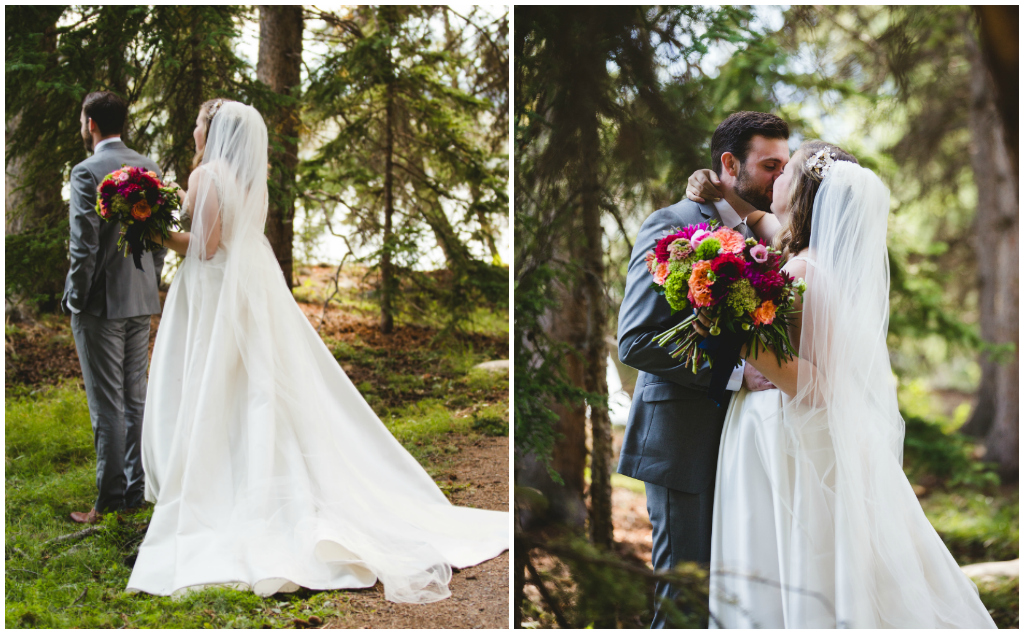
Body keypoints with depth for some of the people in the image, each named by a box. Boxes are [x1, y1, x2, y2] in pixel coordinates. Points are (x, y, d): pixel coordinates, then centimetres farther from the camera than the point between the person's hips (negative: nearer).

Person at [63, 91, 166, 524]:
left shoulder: (87, 172, -13)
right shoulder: (149, 168, 7)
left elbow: (84, 246, -17)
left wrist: (73, 299, -6)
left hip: (100, 304, -7)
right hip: (141, 301, 7)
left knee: (107, 406, -2)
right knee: (136, 399, 13)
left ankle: (109, 503, 4)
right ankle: (135, 492, 20)